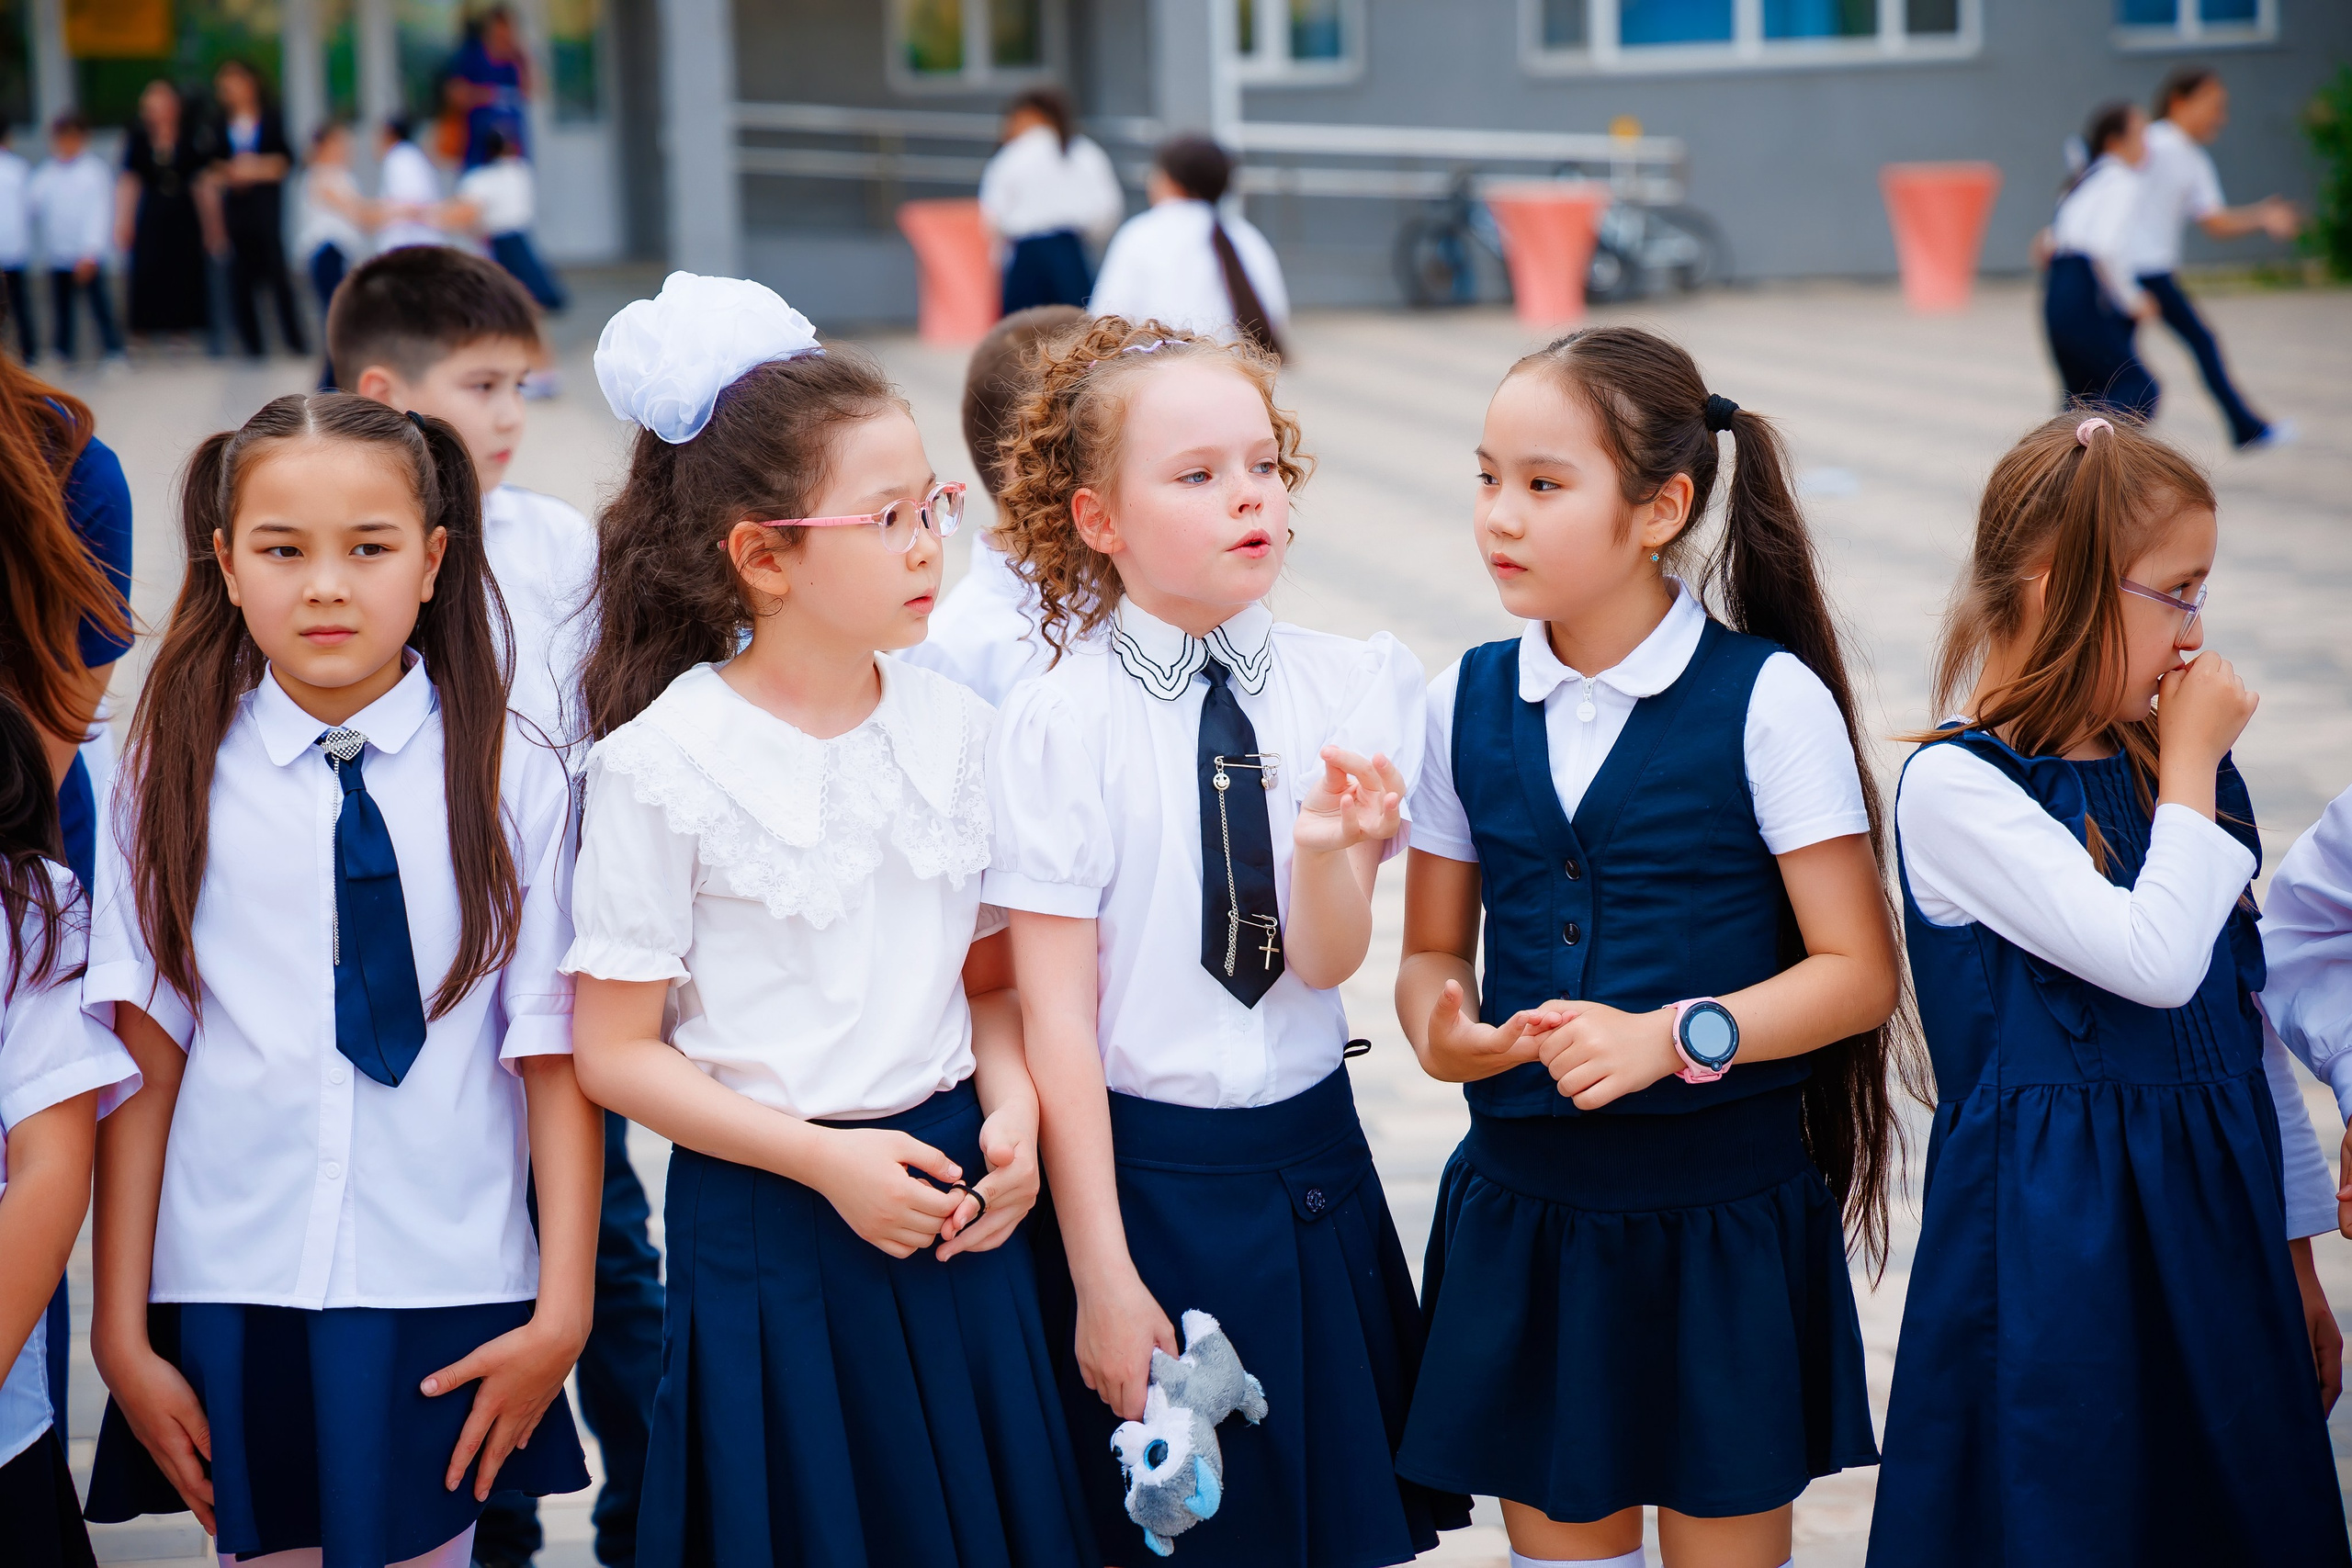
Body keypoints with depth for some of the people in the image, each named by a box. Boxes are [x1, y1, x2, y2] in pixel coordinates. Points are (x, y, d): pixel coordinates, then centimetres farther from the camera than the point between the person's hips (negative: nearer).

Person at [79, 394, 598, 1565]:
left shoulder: (510, 778, -3)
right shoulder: (175, 774, 0)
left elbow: (555, 1056, -3)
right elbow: (142, 1065, -1)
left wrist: (563, 1310, -6)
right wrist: (122, 1334, -2)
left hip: (448, 1301, -1)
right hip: (233, 1292, 1)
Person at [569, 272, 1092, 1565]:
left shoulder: (957, 730, 2)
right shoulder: (659, 765, -10)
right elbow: (615, 1051, -8)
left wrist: (1013, 1113, -8)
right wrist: (825, 1160, -15)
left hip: (953, 1194, 4)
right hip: (769, 1225, -4)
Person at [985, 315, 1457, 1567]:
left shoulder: (1346, 688, -1)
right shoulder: (1054, 726, -11)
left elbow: (1327, 961, -6)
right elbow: (1055, 1018, -10)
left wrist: (1326, 848, -28)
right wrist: (1101, 1275, -11)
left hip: (1314, 1160, 4)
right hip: (1143, 1171, -3)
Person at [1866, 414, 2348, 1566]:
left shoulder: (2171, 770, 8)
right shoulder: (1954, 787, -12)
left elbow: (2244, 1017, 14)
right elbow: (2156, 961, -23)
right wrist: (2194, 770, -10)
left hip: (2215, 1216, 6)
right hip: (2059, 1242, -6)